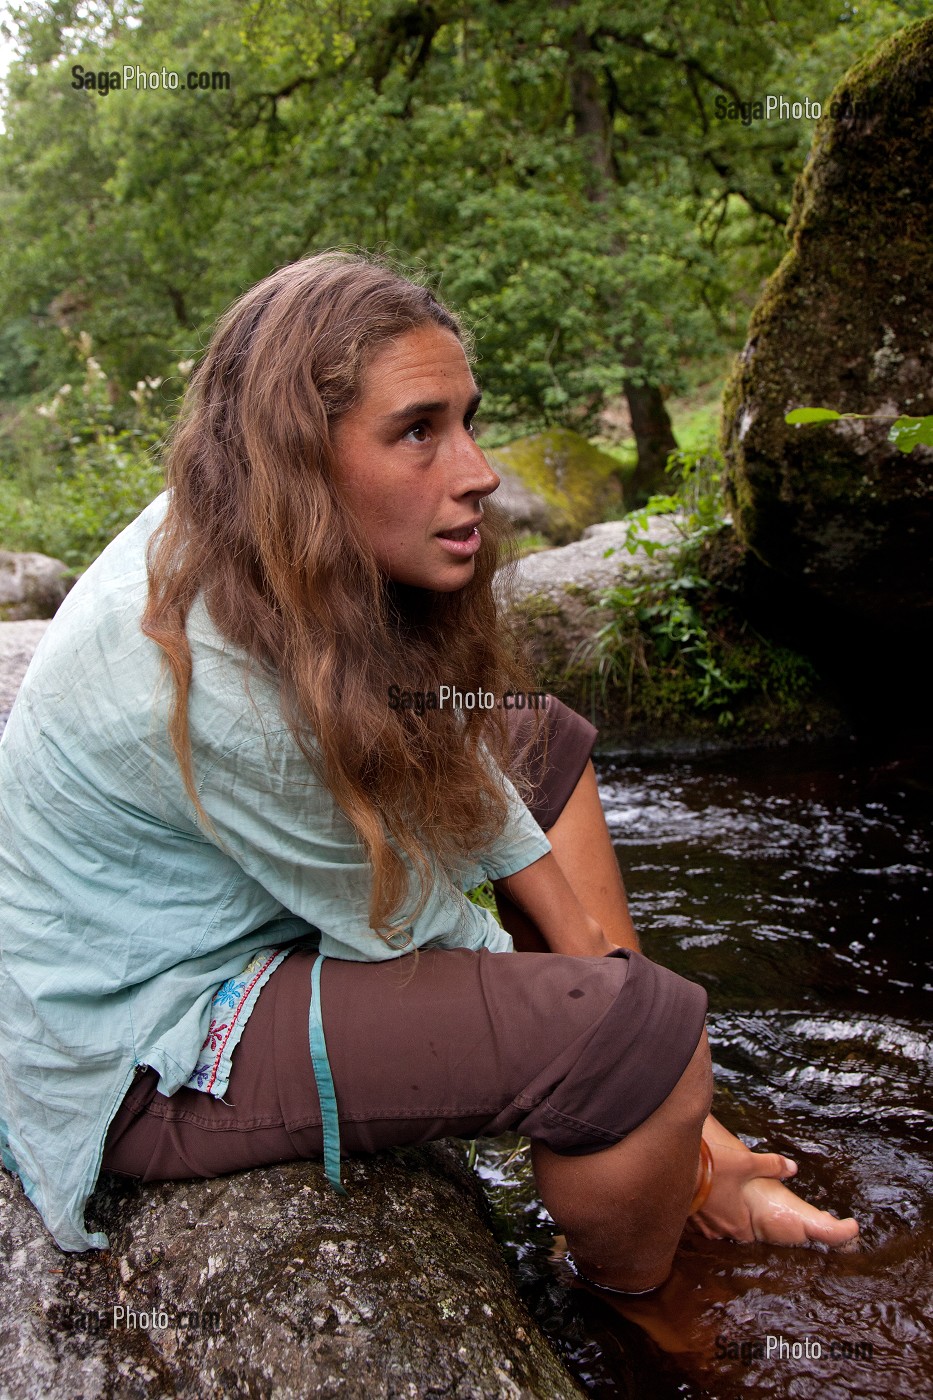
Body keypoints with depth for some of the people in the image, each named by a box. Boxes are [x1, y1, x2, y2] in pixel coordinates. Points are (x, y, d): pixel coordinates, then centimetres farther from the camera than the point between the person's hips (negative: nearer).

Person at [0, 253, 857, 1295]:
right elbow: (406, 927, -21)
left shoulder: (251, 537, -7)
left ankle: (690, 1146, 14)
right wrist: (602, 983, -5)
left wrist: (584, 936, 1)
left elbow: (446, 748, 1)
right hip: (145, 1056, -9)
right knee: (646, 1034, -25)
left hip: (227, 918, 10)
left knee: (540, 747, 11)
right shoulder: (214, 681, -33)